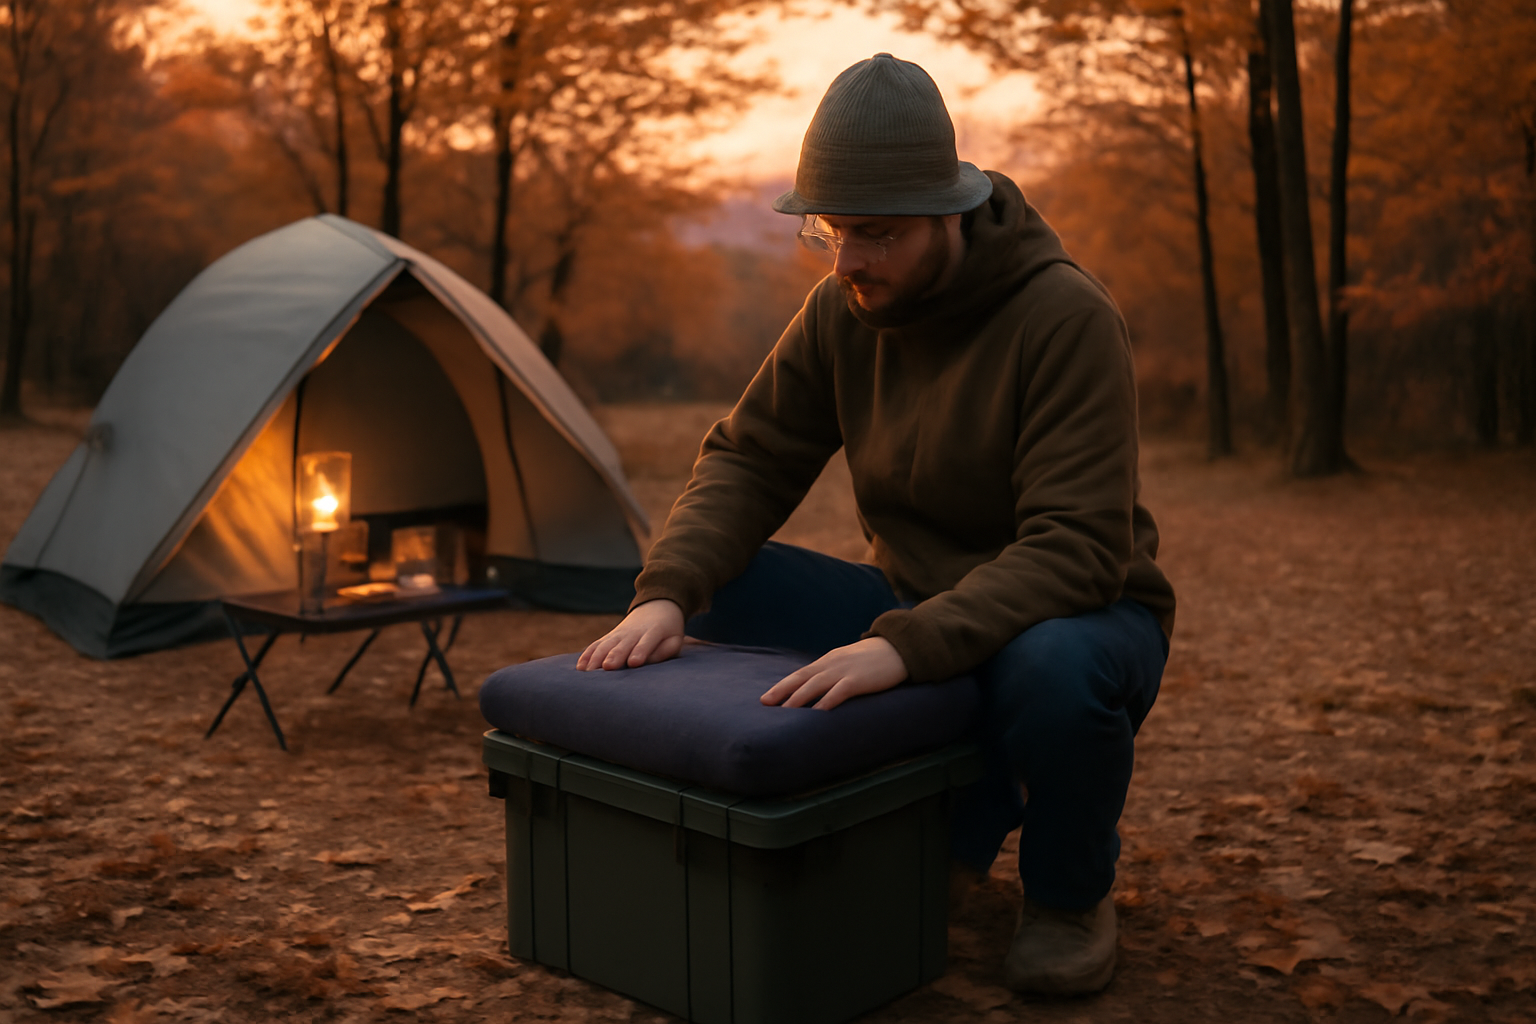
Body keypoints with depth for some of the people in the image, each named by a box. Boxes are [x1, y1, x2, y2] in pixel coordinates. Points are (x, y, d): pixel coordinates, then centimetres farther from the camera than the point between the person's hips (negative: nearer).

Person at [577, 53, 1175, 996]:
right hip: (917, 610, 6)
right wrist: (666, 594, -23)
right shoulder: (843, 308, -5)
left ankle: (1073, 890, -4)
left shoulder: (1067, 318, -24)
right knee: (725, 590, -15)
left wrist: (908, 646, -44)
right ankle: (957, 818, 3)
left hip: (1081, 613, -6)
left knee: (1052, 669, -41)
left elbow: (1075, 547, -32)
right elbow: (748, 460, -5)